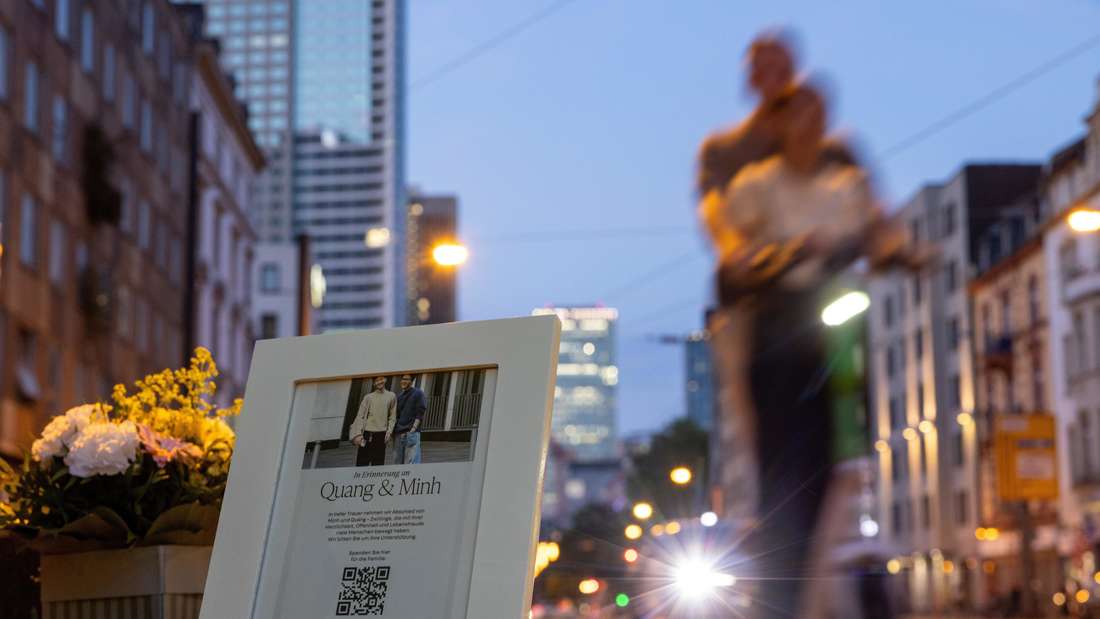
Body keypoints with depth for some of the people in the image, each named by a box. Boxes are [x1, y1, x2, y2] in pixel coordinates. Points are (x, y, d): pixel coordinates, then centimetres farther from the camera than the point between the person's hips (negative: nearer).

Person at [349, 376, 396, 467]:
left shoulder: (391, 396, 9)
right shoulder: (368, 397, 6)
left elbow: (392, 417, 10)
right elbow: (360, 416, 2)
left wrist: (389, 432, -2)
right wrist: (358, 434, -7)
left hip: (381, 434, 1)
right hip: (367, 433, -1)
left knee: (378, 462, 0)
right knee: (362, 462, -4)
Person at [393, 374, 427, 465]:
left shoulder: (418, 394, 2)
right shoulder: (399, 397, 22)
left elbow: (419, 414, -6)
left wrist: (413, 428, -15)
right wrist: (393, 430, 8)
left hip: (411, 433, -7)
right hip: (398, 434, 7)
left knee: (411, 461, -13)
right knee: (398, 461, 4)